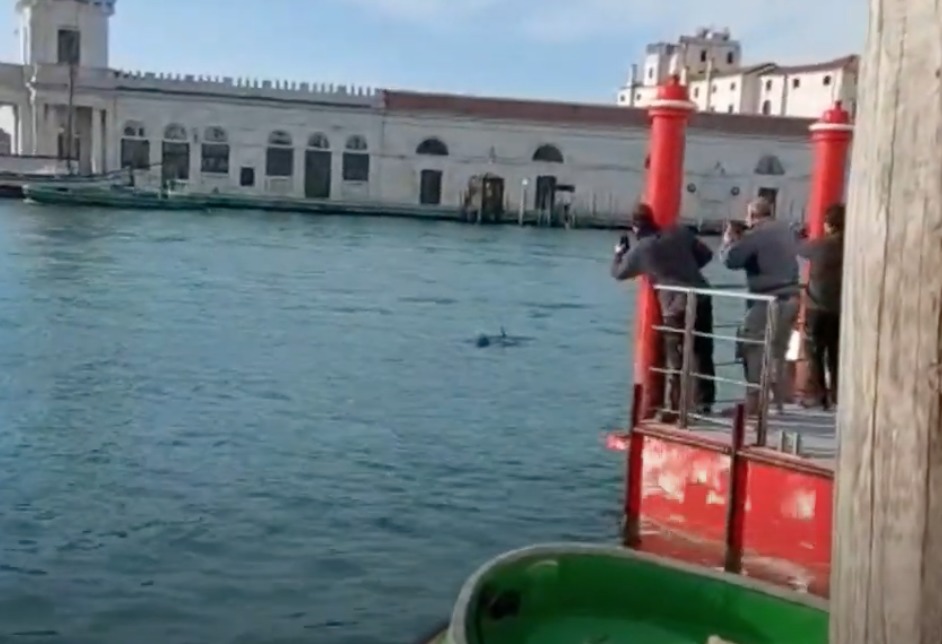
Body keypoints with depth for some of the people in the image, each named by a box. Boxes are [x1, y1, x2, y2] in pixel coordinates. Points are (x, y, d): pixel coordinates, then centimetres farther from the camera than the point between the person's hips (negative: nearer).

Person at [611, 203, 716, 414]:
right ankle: (704, 403, 19)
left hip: (676, 307, -4)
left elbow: (618, 272, 16)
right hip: (701, 298, 4)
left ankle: (678, 409, 6)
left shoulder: (639, 250, 0)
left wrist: (619, 252, 34)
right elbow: (706, 254, 14)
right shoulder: (681, 233, 8)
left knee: (677, 362, 4)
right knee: (702, 354, 13)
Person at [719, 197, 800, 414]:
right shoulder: (787, 230, 13)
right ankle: (778, 403, 20)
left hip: (769, 302, -8)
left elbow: (730, 259, -12)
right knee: (777, 354, 16)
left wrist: (728, 239, 7)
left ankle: (753, 406, -5)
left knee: (754, 351, -3)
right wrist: (743, 239, 18)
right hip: (791, 299, 8)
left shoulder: (756, 235, -13)